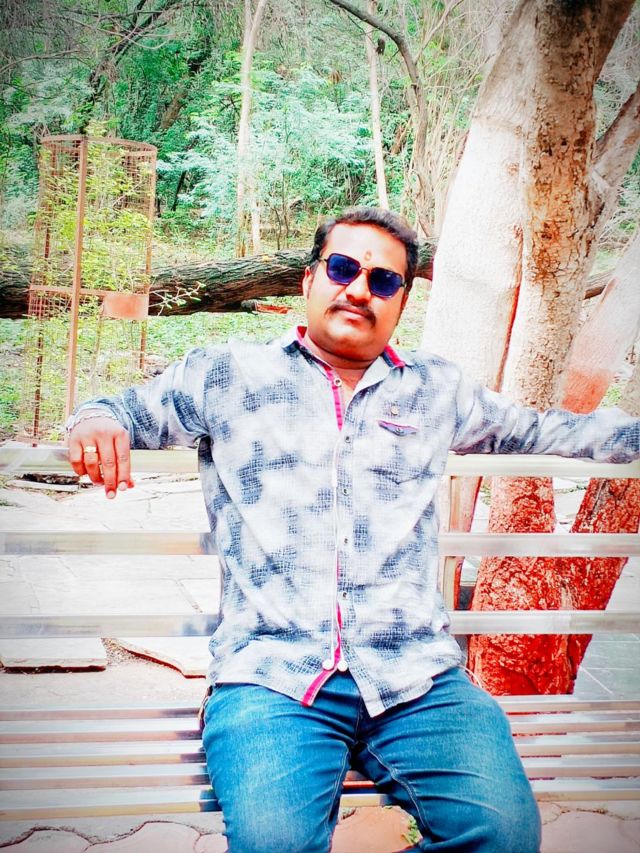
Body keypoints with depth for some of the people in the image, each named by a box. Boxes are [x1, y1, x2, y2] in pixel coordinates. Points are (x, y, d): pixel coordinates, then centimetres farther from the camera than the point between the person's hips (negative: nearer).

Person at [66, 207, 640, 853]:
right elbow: (131, 410, 19)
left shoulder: (436, 389, 21)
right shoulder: (225, 375, 14)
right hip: (271, 676, -3)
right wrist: (97, 421, -4)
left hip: (417, 680, 3)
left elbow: (537, 430, 34)